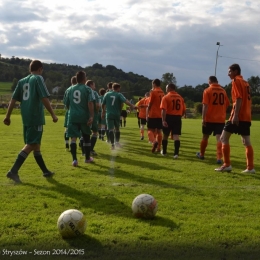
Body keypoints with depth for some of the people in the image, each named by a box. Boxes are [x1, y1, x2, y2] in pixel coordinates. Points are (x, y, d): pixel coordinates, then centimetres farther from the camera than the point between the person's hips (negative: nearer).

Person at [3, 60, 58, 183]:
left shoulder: (22, 81, 14)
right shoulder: (38, 79, -5)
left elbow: (13, 100, 10)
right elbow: (44, 99, -14)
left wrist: (7, 116, 12)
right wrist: (53, 115, -9)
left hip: (26, 118, 8)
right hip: (36, 118, -8)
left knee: (36, 145, 15)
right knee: (30, 145, -8)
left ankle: (45, 171, 27)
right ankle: (13, 171, -19)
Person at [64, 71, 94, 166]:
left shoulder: (71, 89, 10)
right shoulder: (87, 89, -2)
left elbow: (67, 104, 16)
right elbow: (90, 103, -15)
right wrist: (91, 116, -17)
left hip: (72, 116, 2)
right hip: (84, 116, -2)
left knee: (73, 138, -2)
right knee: (86, 137, 15)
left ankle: (74, 159, -17)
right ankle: (87, 158, 27)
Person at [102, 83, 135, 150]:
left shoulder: (107, 94, 5)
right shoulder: (119, 95, -2)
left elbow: (103, 104, 10)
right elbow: (125, 101, -20)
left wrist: (103, 112, 26)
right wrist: (132, 106, -30)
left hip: (109, 114, 0)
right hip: (117, 114, 0)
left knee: (111, 129, -4)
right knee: (117, 129, 18)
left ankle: (112, 144, -14)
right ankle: (117, 142, 25)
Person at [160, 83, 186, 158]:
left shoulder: (166, 97, -5)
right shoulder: (180, 98, 10)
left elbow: (164, 110, -17)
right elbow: (184, 110, 10)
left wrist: (163, 120, -21)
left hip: (169, 118, -3)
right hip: (177, 118, 3)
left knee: (165, 135, 14)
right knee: (176, 136, -1)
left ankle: (164, 152, 26)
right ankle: (176, 153, -13)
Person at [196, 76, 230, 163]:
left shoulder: (207, 90, -6)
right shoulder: (223, 91, 8)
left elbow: (205, 105, -13)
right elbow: (227, 105, 16)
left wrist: (203, 118, -14)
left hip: (209, 119, -2)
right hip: (221, 119, 3)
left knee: (205, 136, 14)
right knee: (219, 138, -3)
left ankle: (201, 154, 30)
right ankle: (219, 157, -16)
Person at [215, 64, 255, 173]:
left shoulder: (236, 81, -6)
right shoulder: (245, 82, 20)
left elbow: (239, 99, -17)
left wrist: (235, 115, -23)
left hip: (238, 116, -9)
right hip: (246, 117, 9)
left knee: (224, 138, -2)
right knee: (247, 142, 8)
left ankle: (227, 165, -4)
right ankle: (250, 167, 6)